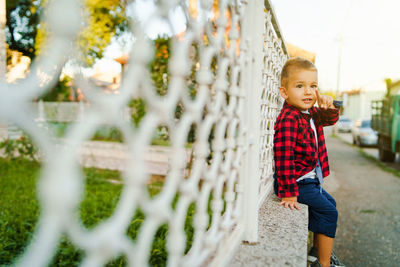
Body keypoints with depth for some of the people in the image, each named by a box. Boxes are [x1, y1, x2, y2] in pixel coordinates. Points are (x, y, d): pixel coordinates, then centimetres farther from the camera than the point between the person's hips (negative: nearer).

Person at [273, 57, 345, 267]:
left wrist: (329, 107, -5)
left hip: (310, 180, 11)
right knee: (328, 211, -6)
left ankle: (318, 250, 41)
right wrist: (288, 192, -30)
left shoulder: (310, 113, 3)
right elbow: (284, 157, -31)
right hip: (297, 182, -11)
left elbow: (330, 119, 20)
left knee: (329, 203, 25)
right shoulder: (288, 119, -28)